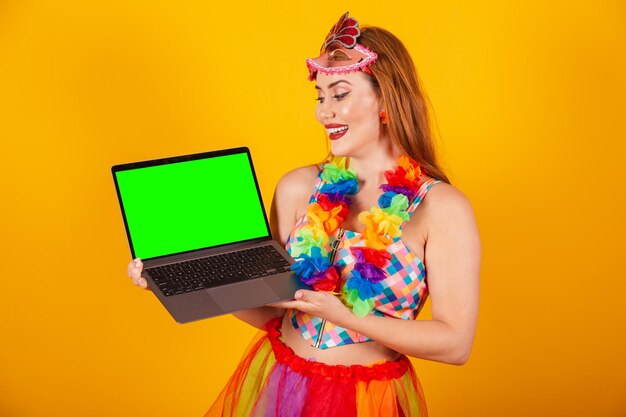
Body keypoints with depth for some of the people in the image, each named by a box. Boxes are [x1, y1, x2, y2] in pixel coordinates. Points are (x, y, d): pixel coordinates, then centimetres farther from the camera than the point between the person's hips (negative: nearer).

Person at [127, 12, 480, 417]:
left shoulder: (442, 207, -12)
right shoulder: (298, 188, -2)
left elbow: (456, 343, -16)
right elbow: (270, 310, 3)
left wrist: (344, 317, -24)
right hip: (275, 384, 4)